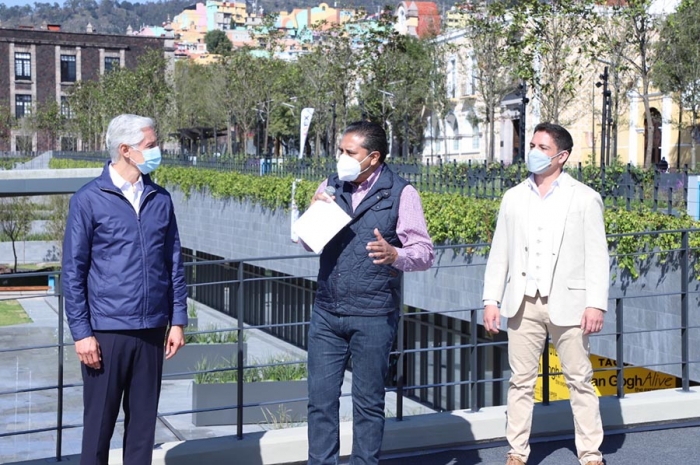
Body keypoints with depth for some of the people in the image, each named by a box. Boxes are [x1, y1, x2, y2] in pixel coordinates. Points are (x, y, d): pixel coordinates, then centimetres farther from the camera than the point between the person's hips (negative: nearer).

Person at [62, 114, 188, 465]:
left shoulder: (161, 199, 6)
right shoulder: (88, 200, -5)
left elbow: (174, 264, 10)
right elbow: (73, 272, -4)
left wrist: (178, 321, 7)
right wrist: (81, 333, -8)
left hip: (151, 330, 4)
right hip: (106, 331, -4)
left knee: (143, 421, 11)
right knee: (99, 422, 5)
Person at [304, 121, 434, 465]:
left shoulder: (401, 194, -6)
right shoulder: (330, 187, 7)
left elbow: (425, 253, -7)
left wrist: (394, 255, -29)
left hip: (373, 317, -4)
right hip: (326, 312, 4)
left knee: (368, 403, 9)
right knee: (320, 398, 8)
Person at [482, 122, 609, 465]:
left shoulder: (584, 199, 2)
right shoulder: (514, 198, 11)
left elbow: (597, 256, -2)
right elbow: (499, 253, 12)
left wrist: (596, 304, -10)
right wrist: (490, 299, 5)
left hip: (567, 303, -3)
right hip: (523, 304, 3)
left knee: (580, 381, 3)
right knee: (521, 381, 6)